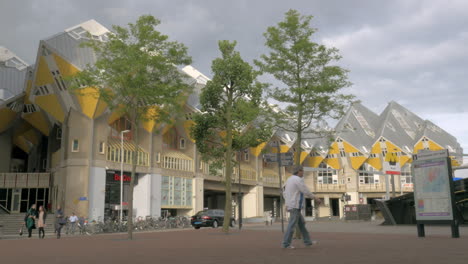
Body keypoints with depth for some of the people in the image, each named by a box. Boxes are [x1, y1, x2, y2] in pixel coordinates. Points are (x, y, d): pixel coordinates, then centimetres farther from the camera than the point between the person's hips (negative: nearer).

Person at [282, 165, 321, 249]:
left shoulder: (290, 179, 16)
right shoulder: (298, 180, -15)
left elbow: (284, 193, 20)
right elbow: (306, 192, -14)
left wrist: (287, 203, 20)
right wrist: (315, 198, -2)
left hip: (290, 206, 10)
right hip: (295, 206, -10)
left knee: (301, 223, 14)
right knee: (292, 225, -7)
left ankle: (307, 241, 19)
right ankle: (286, 244, -5)